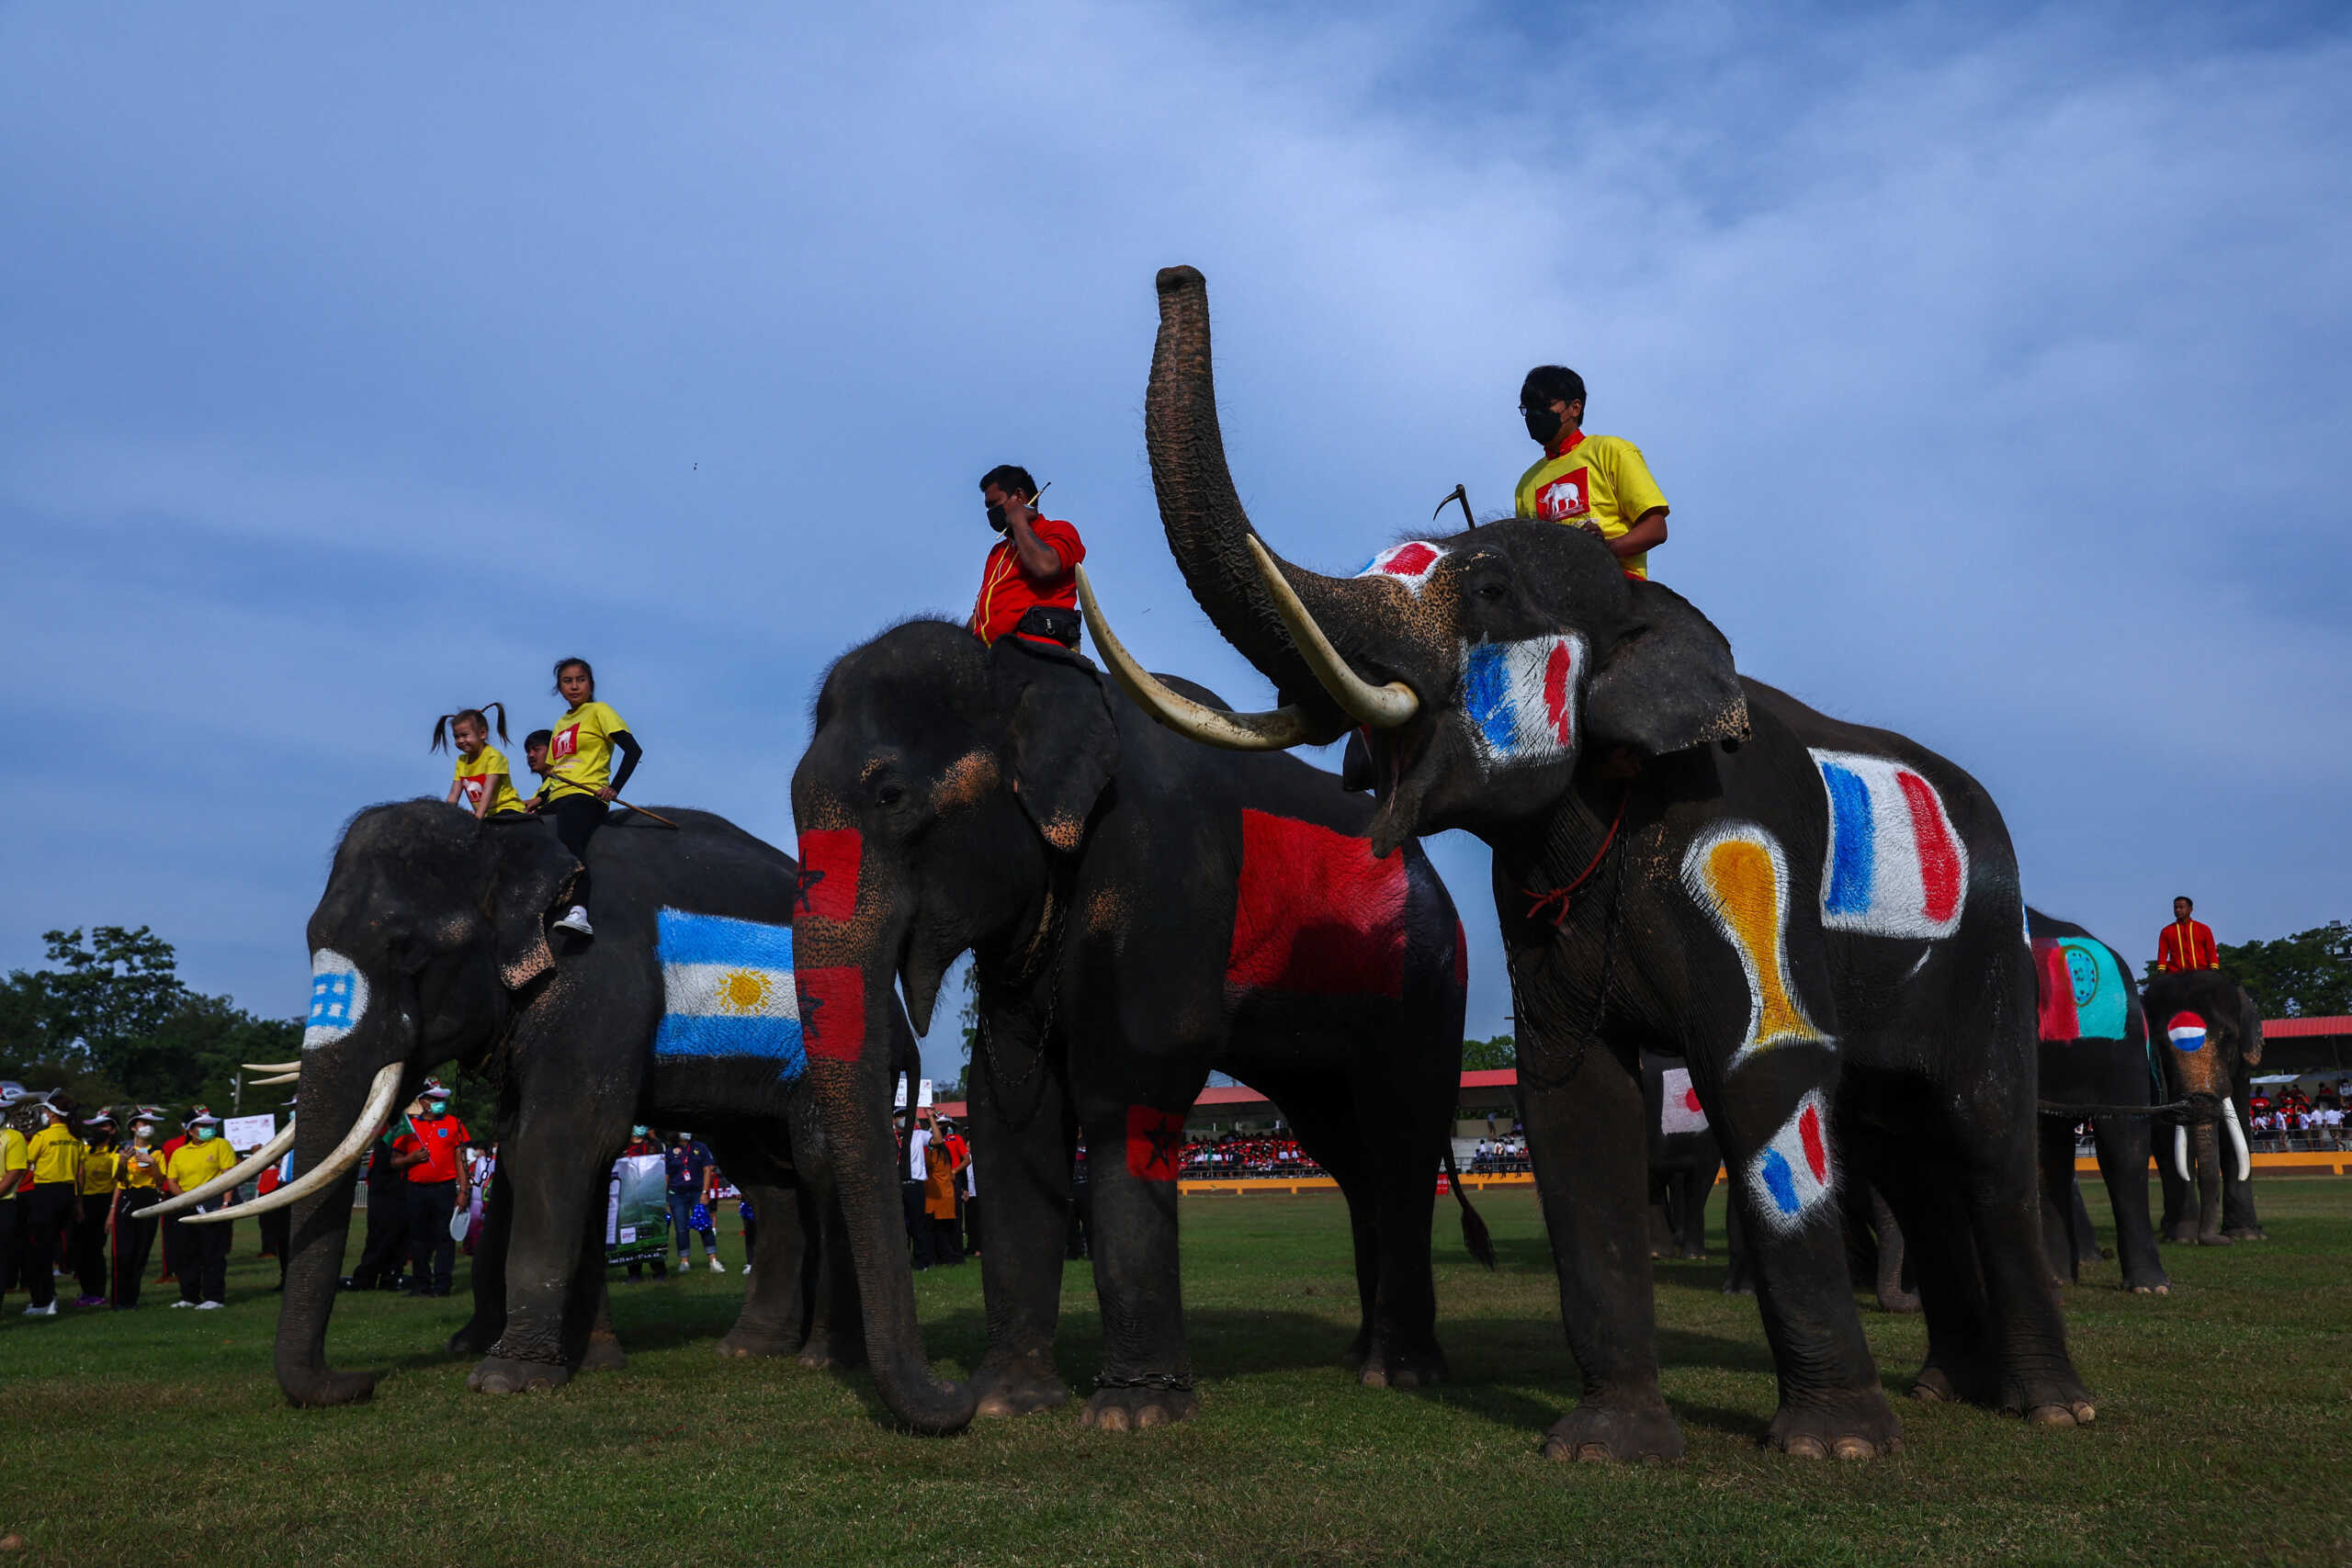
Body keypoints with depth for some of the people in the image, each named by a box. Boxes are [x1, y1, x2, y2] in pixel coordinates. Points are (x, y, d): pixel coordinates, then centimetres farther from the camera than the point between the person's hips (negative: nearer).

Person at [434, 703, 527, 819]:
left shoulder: (494, 756, -11)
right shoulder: (461, 761, 11)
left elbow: (488, 791, -20)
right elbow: (454, 794, 7)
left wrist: (477, 817, -29)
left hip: (508, 809, -7)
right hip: (486, 815, 7)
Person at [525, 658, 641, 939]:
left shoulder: (598, 711, 4)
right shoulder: (560, 724, 26)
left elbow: (633, 749, -6)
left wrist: (614, 788, -16)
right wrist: (540, 798, 11)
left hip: (585, 796, -9)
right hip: (558, 799, 9)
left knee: (570, 845, -33)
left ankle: (578, 913, -50)